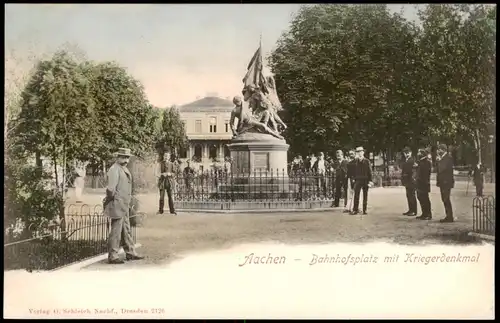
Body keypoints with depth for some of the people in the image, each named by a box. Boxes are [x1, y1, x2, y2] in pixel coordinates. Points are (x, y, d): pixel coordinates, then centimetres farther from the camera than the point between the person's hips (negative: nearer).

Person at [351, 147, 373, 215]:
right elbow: (354, 171, 8)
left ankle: (365, 210, 9)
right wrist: (354, 179, 1)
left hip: (365, 180, -1)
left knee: (365, 195, 3)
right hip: (358, 180, 1)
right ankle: (355, 209, -4)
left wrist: (370, 181, -6)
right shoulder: (356, 162, 7)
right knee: (356, 195, -6)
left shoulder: (367, 161, 2)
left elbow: (370, 171, 0)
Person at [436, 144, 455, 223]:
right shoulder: (442, 158, 17)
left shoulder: (448, 158, -12)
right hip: (442, 182, 10)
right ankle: (448, 216, 17)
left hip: (446, 182, -10)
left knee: (446, 199, -9)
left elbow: (443, 168, -21)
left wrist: (439, 160, -16)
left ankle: (449, 217, -5)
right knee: (444, 199, 11)